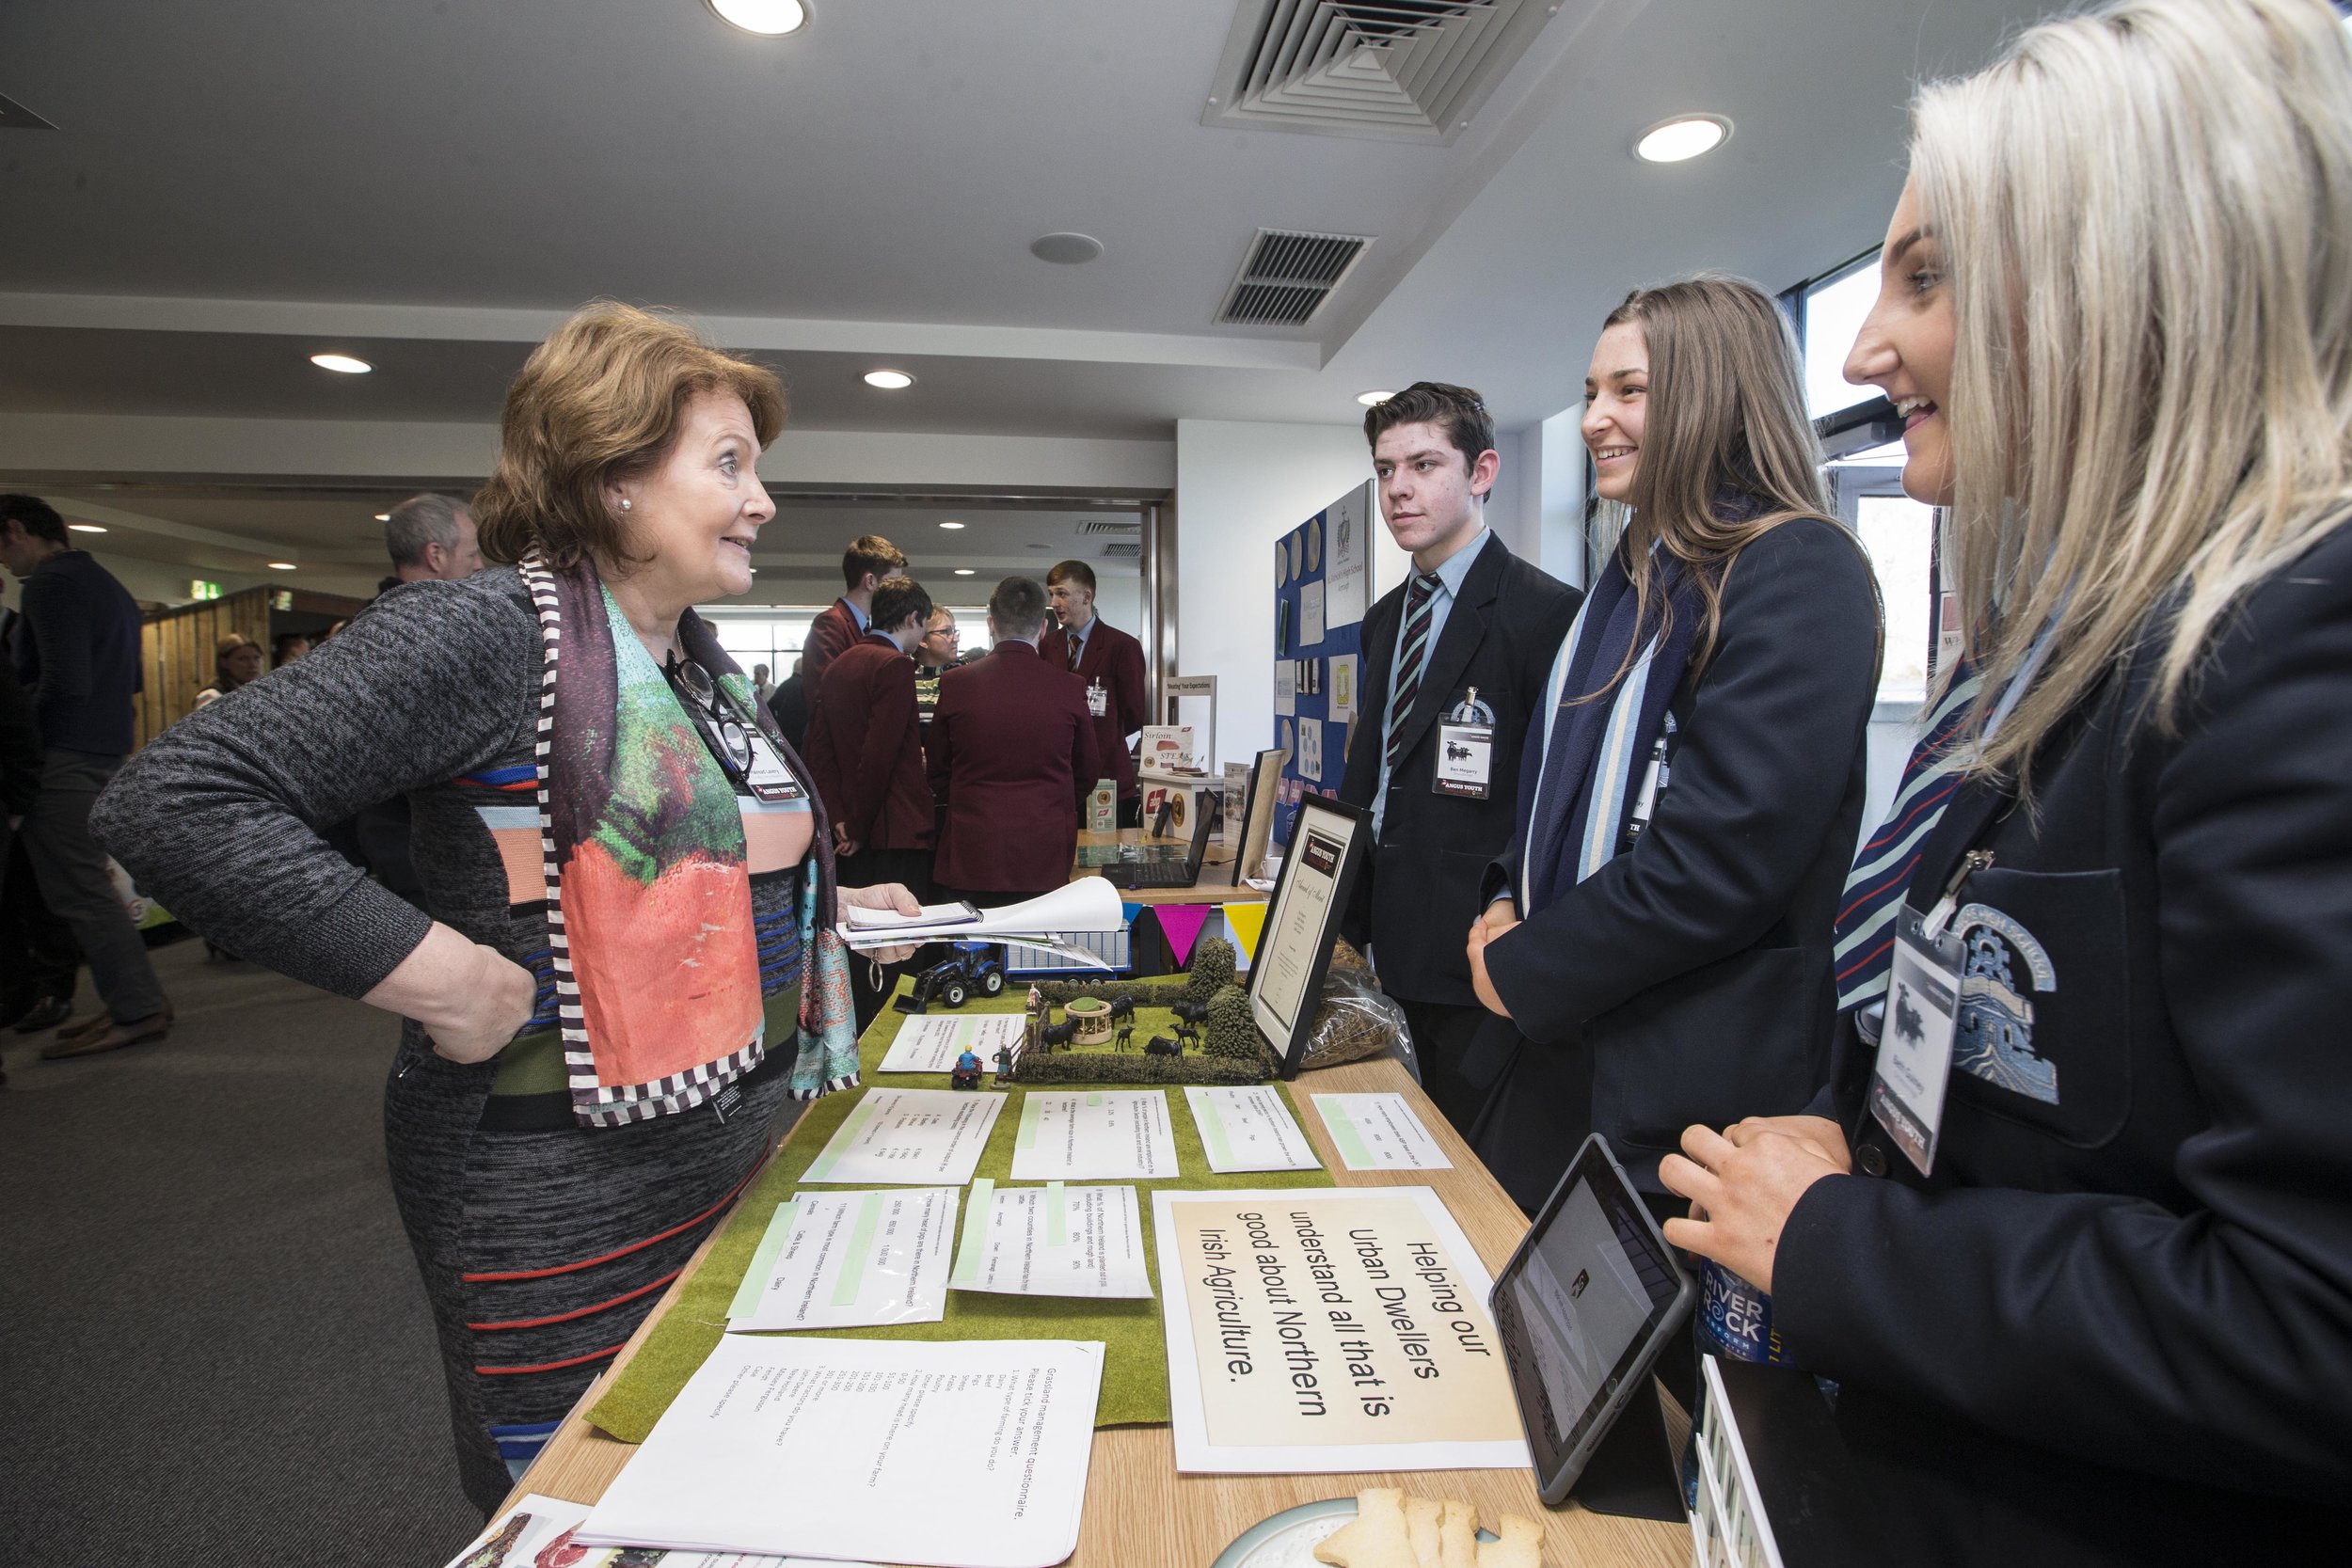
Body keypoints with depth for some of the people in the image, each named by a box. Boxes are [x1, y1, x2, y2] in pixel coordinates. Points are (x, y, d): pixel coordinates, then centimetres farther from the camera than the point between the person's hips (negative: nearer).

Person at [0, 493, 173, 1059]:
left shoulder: (50, 584, -11)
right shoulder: (106, 583, 19)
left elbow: (65, 684, -19)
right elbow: (130, 680, 23)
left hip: (66, 757, -9)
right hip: (108, 751, 9)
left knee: (78, 889, -5)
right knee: (87, 882, 14)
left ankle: (138, 1009, -3)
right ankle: (133, 997, 17)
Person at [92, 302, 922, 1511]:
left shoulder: (696, 657, 7)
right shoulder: (491, 629, -19)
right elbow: (174, 801, -24)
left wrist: (826, 904, 7)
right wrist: (438, 971, -28)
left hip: (730, 1159, 8)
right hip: (567, 1208, -8)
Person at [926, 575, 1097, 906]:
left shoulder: (954, 683, -3)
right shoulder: (1070, 688, -3)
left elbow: (937, 772, 8)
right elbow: (1086, 776, 8)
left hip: (970, 858, 0)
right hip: (1045, 857, 0)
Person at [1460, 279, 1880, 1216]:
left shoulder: (1798, 572, -15)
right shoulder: (1638, 575, 13)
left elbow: (1724, 854, -23)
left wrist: (1524, 969, -14)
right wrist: (1509, 904, 1)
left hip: (1693, 1075, -8)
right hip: (1564, 1036, 8)